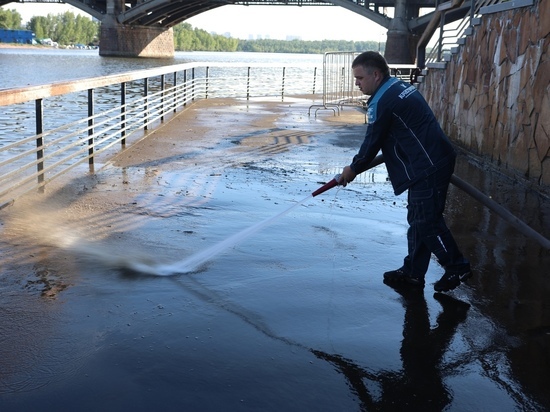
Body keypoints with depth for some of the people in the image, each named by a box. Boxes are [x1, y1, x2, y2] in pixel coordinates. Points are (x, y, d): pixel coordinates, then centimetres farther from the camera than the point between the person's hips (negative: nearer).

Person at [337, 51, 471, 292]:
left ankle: (457, 267, 8)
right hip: (433, 162, 11)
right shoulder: (401, 87, 15)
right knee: (417, 219, 13)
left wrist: (353, 169, 6)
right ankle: (413, 272, 21)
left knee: (427, 221, -3)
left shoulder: (382, 102, -16)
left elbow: (372, 142, -8)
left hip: (428, 168, -11)